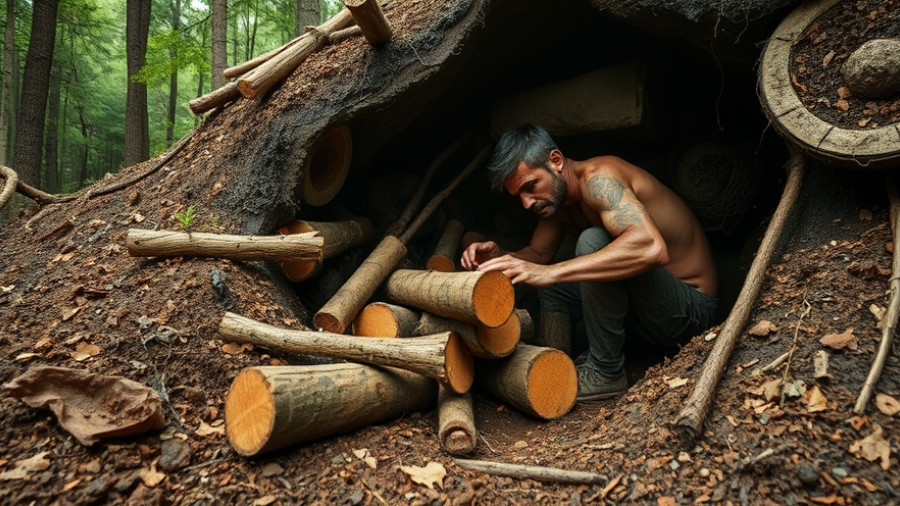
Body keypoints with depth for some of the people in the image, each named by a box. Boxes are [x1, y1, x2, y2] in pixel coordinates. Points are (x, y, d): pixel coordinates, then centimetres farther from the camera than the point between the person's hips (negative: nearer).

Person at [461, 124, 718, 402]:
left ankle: (606, 372, -16)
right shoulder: (557, 195, 3)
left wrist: (550, 272, -45)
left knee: (593, 240, -30)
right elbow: (537, 254, 14)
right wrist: (500, 257, -9)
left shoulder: (597, 178, -25)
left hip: (692, 307, -9)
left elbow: (651, 248, -42)